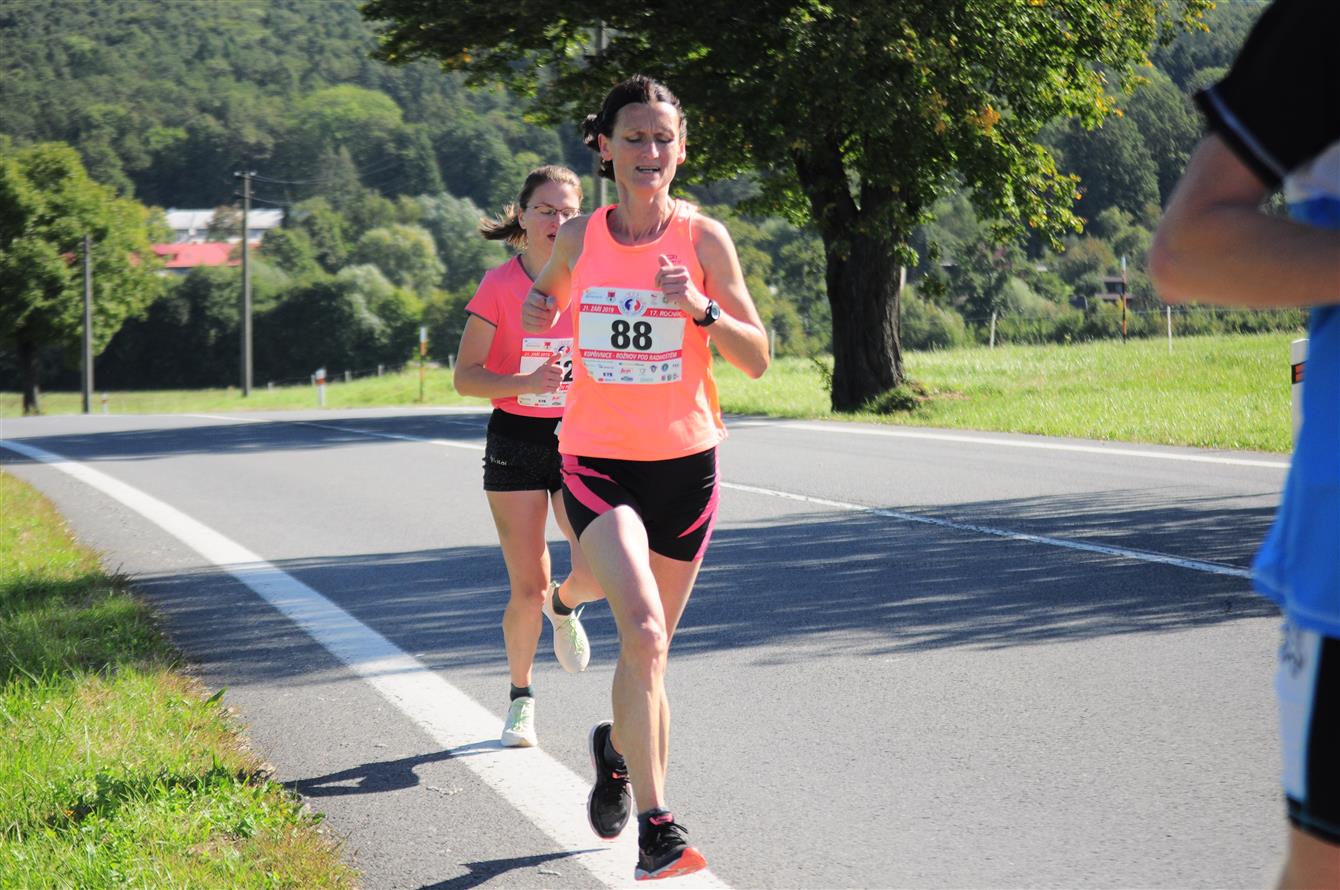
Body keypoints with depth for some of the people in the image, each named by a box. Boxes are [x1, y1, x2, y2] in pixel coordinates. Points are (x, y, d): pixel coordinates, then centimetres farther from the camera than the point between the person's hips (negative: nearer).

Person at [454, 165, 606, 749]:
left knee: (598, 572, -17)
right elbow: (465, 376, -6)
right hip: (516, 440, -2)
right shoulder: (499, 286, -6)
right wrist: (526, 383, -22)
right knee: (528, 590, -5)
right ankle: (520, 696, 21)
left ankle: (563, 606, 22)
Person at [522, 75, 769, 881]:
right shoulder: (578, 239, 0)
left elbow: (757, 359, -5)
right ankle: (656, 827, -21)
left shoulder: (704, 238, -5)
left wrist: (701, 309, -22)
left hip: (684, 464, 1)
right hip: (596, 461, -1)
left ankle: (617, 749, 46)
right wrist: (539, 311, -2)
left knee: (650, 647, 13)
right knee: (643, 631, -22)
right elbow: (554, 303, 21)